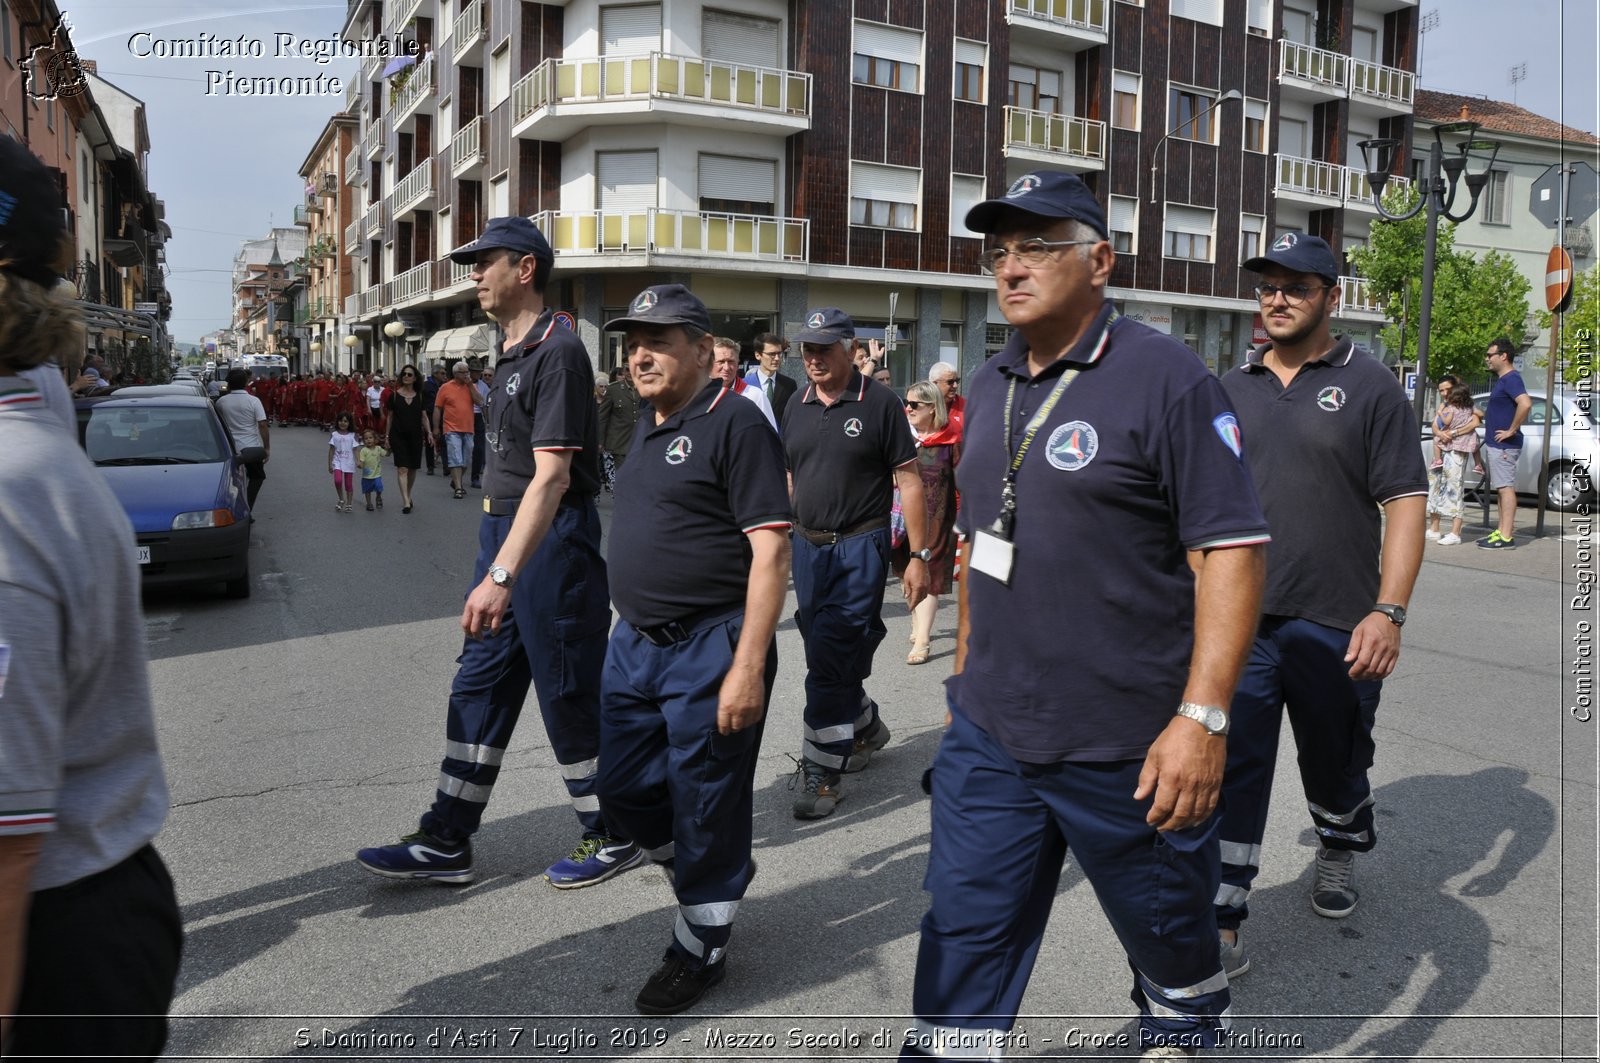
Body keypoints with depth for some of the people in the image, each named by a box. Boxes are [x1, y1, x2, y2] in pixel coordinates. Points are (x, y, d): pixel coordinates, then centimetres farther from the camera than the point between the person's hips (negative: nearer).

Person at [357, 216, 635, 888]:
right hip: (506, 532, 10)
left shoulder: (557, 352, -17)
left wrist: (501, 576, -31)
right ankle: (446, 842, 23)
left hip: (551, 542, -10)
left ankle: (613, 837, 20)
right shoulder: (514, 353, 14)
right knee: (478, 687, 13)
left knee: (569, 695, 2)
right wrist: (495, 566, 17)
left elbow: (551, 477, -25)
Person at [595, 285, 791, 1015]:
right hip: (635, 642, 9)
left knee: (704, 804, 5)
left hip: (709, 647, -8)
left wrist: (748, 667, -23)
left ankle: (700, 948, 26)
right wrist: (635, 629, 19)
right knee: (624, 787, 16)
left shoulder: (735, 424, -14)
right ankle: (718, 871, 40)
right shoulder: (648, 427, 12)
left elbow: (770, 551, -19)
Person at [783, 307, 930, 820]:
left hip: (860, 547, -6)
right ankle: (866, 728, 39)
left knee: (832, 663, -9)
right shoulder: (797, 407, 10)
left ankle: (822, 772, 0)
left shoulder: (879, 403, -7)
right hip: (807, 546, 6)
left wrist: (918, 556, -10)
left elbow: (908, 480, -7)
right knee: (830, 657, 15)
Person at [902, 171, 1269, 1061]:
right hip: (988, 734, 5)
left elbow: (1233, 548, -17)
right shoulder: (990, 388, 9)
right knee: (965, 937, 11)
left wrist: (1203, 718, -22)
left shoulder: (1167, 378, -13)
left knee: (1168, 929, 19)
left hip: (1130, 750, -5)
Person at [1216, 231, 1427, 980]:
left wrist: (1388, 611, -16)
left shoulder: (1369, 385, -2)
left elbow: (1404, 504, -7)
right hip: (1238, 618, 2)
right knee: (1230, 770, -1)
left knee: (1335, 762, 16)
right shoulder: (1231, 389, 9)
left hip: (1334, 627, -2)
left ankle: (1338, 855, 45)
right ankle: (1220, 925, 5)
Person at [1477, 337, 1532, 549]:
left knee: (1506, 488, -9)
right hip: (1494, 444, 11)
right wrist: (1485, 414, 16)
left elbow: (1525, 404, -32)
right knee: (1501, 488, 13)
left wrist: (1511, 430, -25)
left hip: (1503, 445, -11)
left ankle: (1506, 537, -9)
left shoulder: (1511, 379, -15)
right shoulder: (1502, 379, 17)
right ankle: (1502, 531, 18)